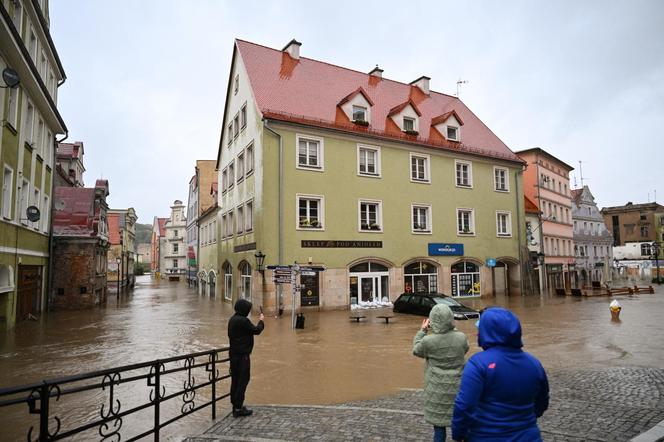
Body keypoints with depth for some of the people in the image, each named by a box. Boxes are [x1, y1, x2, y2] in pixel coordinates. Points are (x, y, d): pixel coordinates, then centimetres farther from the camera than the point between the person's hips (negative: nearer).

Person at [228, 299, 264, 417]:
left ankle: (235, 405, 22)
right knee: (243, 380, -2)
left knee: (235, 379, 14)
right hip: (242, 355, -9)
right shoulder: (243, 321, -20)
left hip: (233, 353, 9)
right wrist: (261, 321, 4)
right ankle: (238, 408, 1)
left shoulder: (232, 319, 9)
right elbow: (256, 330, -13)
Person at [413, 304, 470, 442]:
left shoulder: (428, 340, -16)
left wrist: (422, 330, 11)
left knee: (438, 423, 9)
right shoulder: (461, 337, -10)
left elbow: (416, 350, 4)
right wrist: (453, 329, 15)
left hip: (437, 389, -2)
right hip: (457, 387, 3)